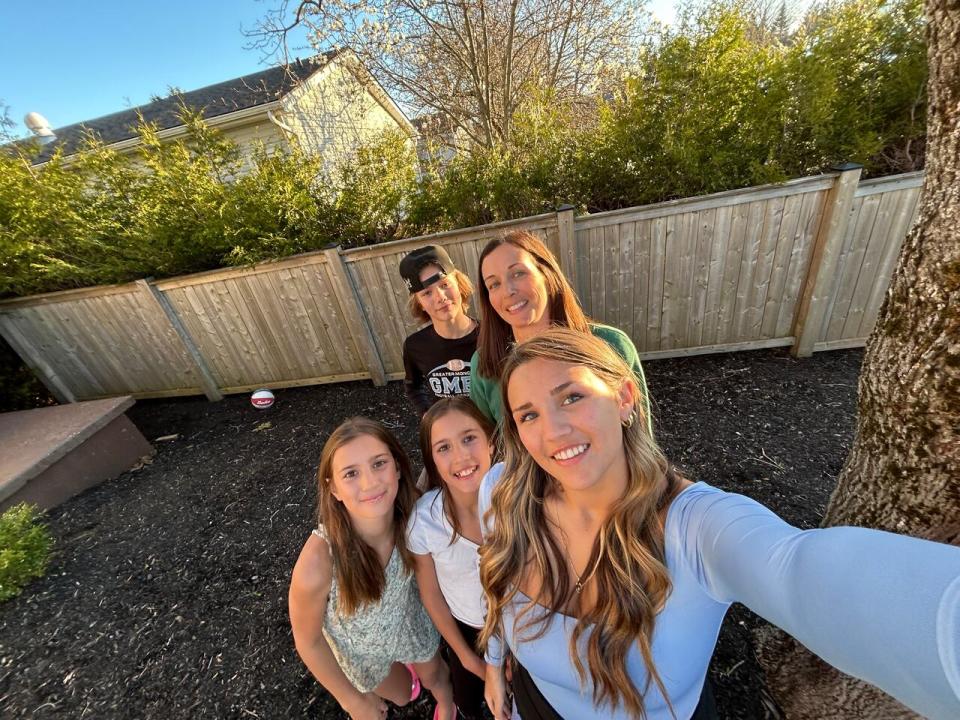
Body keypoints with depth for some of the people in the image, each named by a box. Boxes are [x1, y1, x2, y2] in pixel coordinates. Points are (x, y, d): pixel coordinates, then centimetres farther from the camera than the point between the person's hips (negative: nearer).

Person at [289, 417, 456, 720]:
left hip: (411, 619, 2)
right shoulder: (317, 564, -42)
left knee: (435, 676, 30)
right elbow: (308, 641, -21)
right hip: (360, 647, -1)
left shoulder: (412, 515, -34)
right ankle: (403, 670, 66)